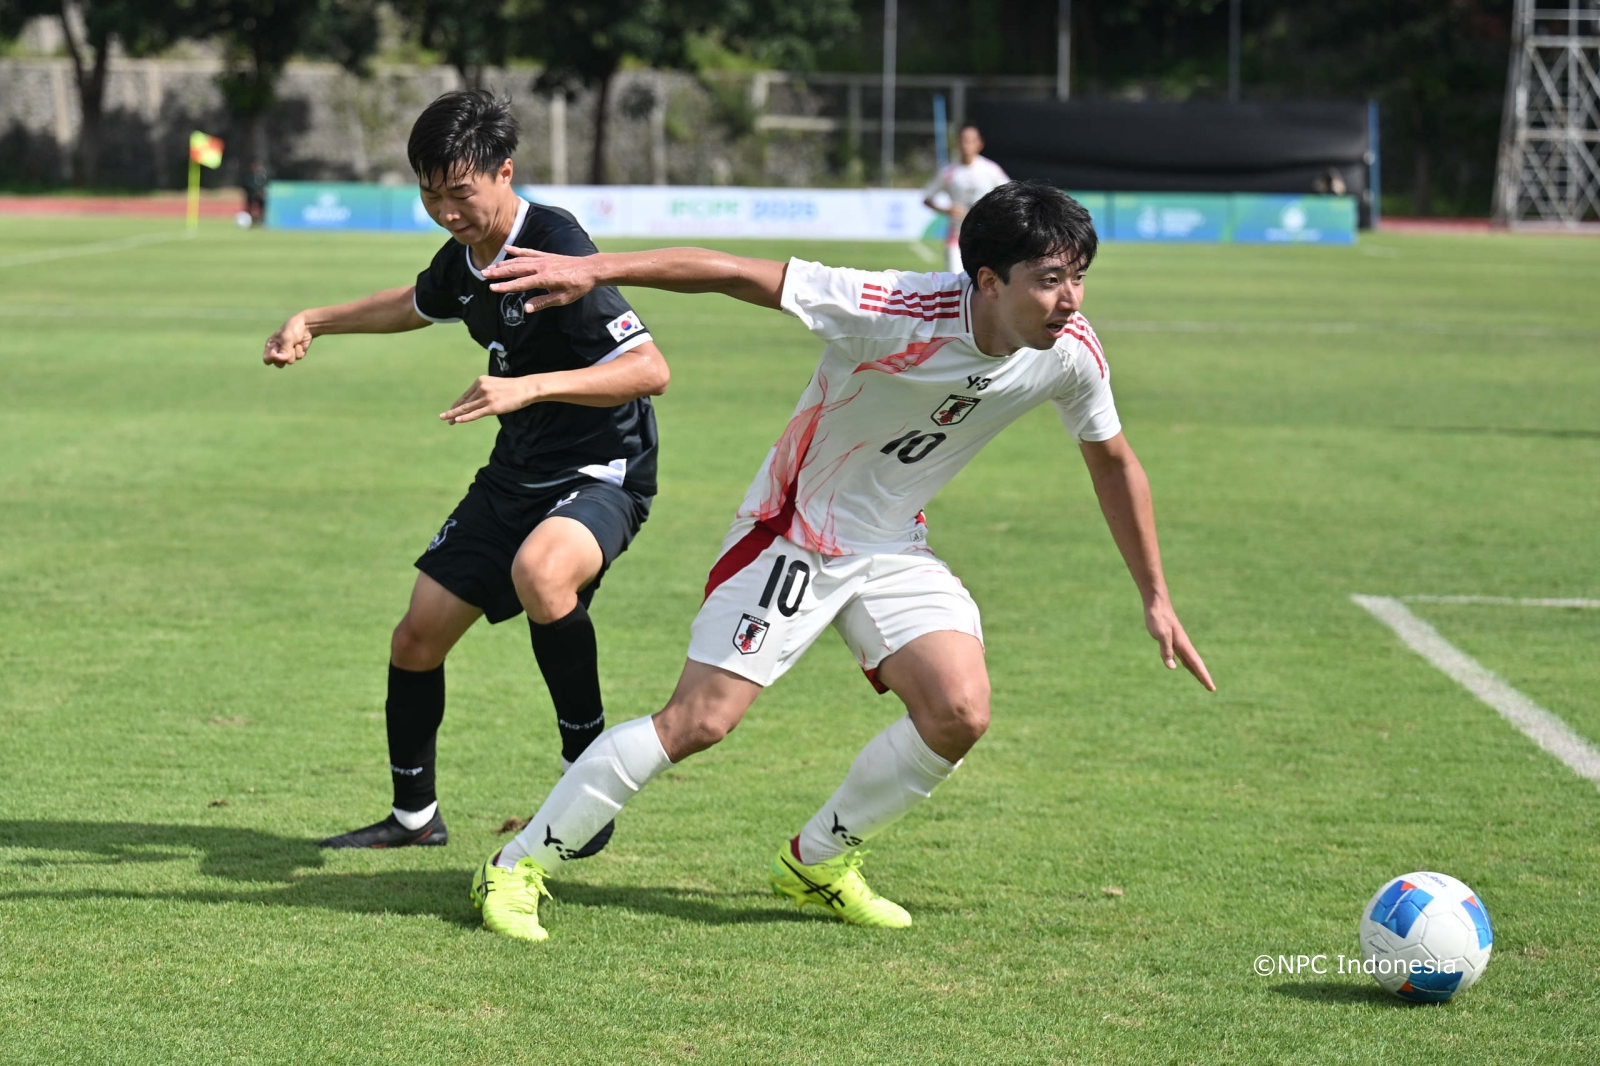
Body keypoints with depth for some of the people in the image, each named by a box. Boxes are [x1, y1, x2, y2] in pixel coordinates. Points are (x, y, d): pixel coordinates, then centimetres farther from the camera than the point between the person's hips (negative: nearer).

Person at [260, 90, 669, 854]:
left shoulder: (555, 248, -21)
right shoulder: (462, 258, 5)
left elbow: (649, 367, -29)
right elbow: (415, 305, 32)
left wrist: (531, 388, -37)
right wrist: (313, 322, 27)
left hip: (602, 471, -9)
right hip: (518, 472, 9)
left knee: (538, 570, -39)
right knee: (417, 637, 8)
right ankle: (414, 816, 31)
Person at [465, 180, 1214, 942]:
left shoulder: (1071, 353, -13)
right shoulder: (898, 313, -31)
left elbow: (1113, 460, 6)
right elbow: (735, 274, -29)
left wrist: (1156, 599, 11)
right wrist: (592, 270, -35)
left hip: (894, 548, 5)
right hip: (794, 532, -5)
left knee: (960, 713, -15)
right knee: (700, 720, -12)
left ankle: (818, 862, 10)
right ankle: (518, 869, 3)